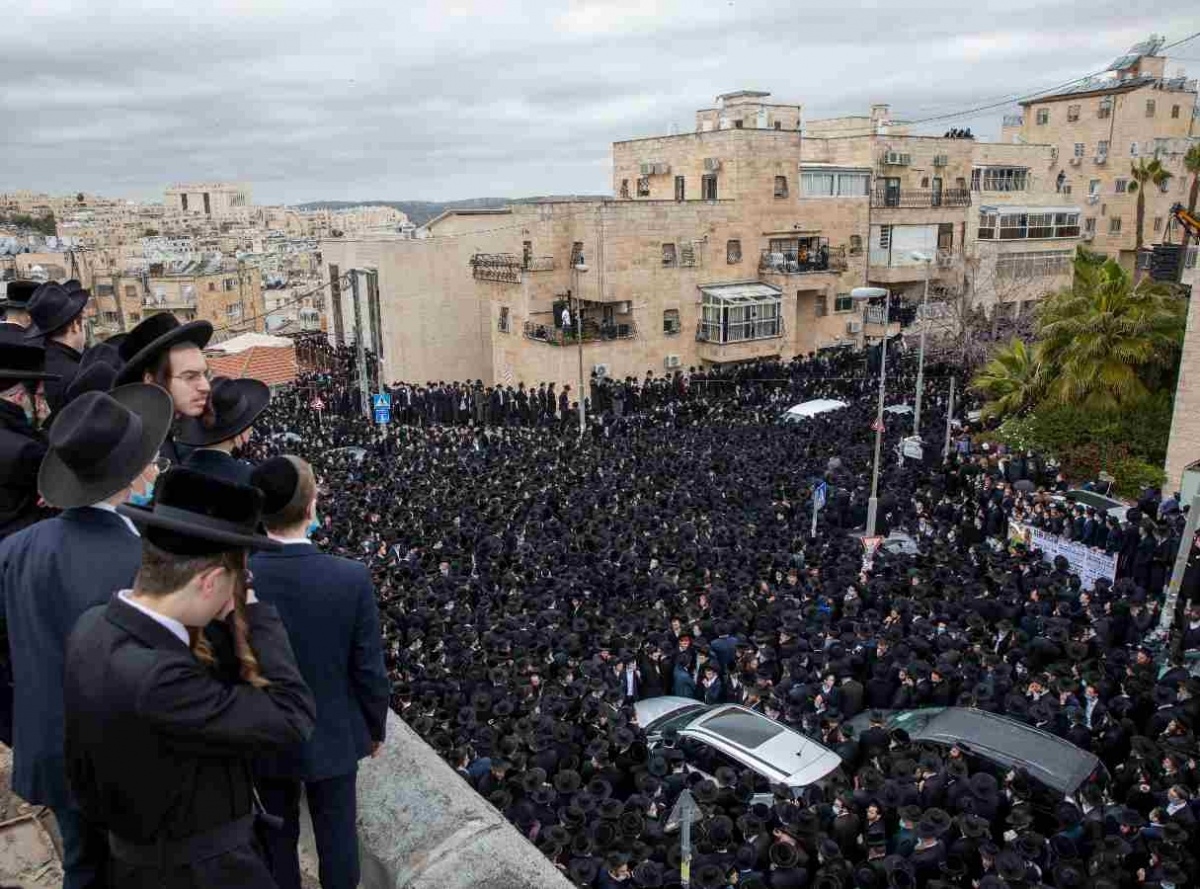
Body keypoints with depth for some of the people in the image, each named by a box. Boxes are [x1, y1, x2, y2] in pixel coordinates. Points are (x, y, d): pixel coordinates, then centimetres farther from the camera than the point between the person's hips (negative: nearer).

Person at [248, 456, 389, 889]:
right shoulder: (352, 578, -25)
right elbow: (369, 670, -15)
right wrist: (376, 726, 5)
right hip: (333, 736, -1)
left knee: (278, 836, 23)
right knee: (336, 834, 21)